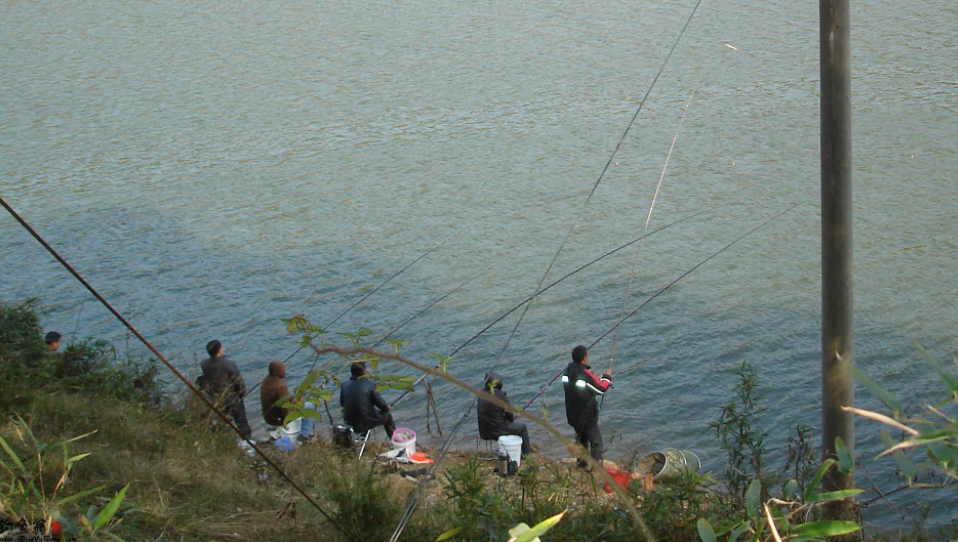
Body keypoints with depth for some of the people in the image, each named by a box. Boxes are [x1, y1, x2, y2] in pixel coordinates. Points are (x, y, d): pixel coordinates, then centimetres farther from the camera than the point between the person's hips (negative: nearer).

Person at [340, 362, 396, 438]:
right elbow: (383, 407, -12)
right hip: (366, 423, -4)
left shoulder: (344, 385, -5)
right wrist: (387, 407, 12)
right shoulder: (370, 385, -17)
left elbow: (342, 403, 11)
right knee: (387, 415, 23)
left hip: (349, 423, 4)